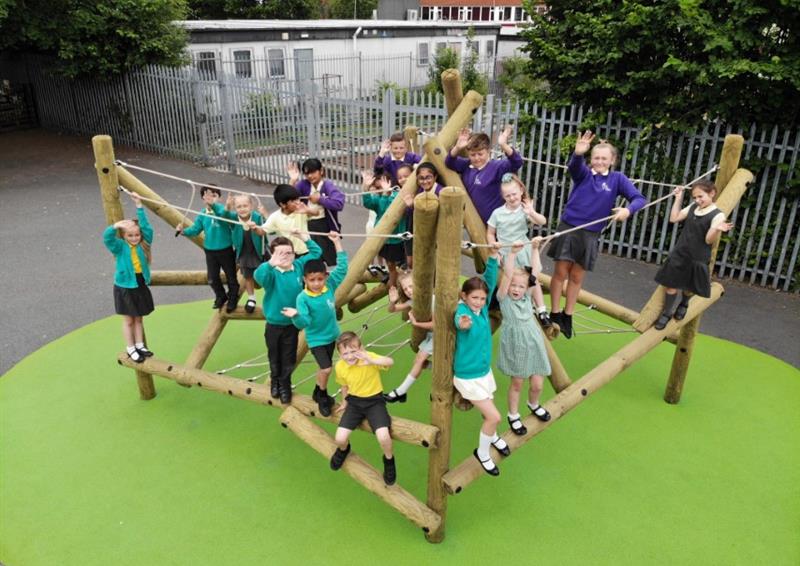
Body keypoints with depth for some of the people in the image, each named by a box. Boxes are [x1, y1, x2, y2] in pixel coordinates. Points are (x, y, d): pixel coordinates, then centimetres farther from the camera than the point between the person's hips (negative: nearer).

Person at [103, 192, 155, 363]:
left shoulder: (143, 244, -3)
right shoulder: (120, 246, -10)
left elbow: (146, 226, -10)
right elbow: (107, 237, -27)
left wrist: (139, 206, -12)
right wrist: (116, 225, -44)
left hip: (141, 286, 3)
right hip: (125, 288, -3)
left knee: (139, 319, 16)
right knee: (128, 320, 9)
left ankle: (140, 345, 28)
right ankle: (130, 349, 20)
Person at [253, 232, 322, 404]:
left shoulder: (299, 266, -7)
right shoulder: (271, 272, -21)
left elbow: (316, 253, 5)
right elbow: (258, 276, -45)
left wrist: (305, 239, -11)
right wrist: (271, 263, -64)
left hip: (292, 324, 2)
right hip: (273, 324, -2)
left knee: (289, 358, 14)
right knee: (274, 357, 19)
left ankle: (285, 385, 36)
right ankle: (274, 381, 45)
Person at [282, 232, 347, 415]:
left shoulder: (330, 285, -12)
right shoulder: (303, 298, -22)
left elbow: (342, 267, -12)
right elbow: (303, 323, -25)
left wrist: (337, 243, -16)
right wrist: (296, 315, -47)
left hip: (331, 334, 5)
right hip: (316, 339, -5)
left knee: (324, 368, 18)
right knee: (326, 368, -13)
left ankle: (318, 393, 42)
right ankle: (323, 396, 13)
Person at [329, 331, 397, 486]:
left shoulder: (369, 357, -23)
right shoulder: (340, 367, -10)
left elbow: (390, 362, -43)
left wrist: (371, 361, -60)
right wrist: (345, 402, 22)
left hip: (374, 400, -3)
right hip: (354, 401, 3)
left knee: (383, 437, -23)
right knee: (340, 438, -11)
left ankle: (389, 460, 12)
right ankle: (343, 450, 29)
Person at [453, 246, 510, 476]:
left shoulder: (483, 309, -6)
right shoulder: (462, 312, -24)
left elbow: (490, 280, -7)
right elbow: (459, 320, -49)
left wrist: (494, 255, -19)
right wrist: (463, 323, -72)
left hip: (485, 371, 6)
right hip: (468, 376, -6)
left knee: (488, 414, 22)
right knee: (494, 417, -6)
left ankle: (492, 436, 54)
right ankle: (482, 453, 19)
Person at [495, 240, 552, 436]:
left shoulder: (526, 296, 2)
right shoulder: (503, 298, -8)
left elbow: (536, 270, -5)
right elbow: (507, 275, -24)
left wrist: (534, 249, -13)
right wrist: (513, 253, -33)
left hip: (533, 345, 3)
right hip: (515, 347, -3)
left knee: (537, 384, 6)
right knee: (517, 383, 11)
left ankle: (533, 405, 40)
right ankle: (513, 415, 33)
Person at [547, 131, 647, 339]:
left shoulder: (617, 179, 0)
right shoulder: (583, 173, -3)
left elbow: (640, 199, -7)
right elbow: (573, 165, -26)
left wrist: (628, 209, -29)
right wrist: (577, 153, -49)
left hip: (590, 235, 1)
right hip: (568, 228, -1)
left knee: (577, 277, 11)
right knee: (560, 273, 2)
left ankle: (567, 316, 26)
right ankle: (555, 314, 17)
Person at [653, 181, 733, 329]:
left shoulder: (717, 215, -14)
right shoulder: (692, 207, 3)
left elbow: (709, 240, -17)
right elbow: (674, 218, 8)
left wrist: (717, 229, -37)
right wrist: (678, 199, 4)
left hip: (697, 259, -4)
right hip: (679, 254, 4)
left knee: (689, 287, 14)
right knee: (670, 284, 8)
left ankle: (684, 304, 45)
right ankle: (667, 312, 24)